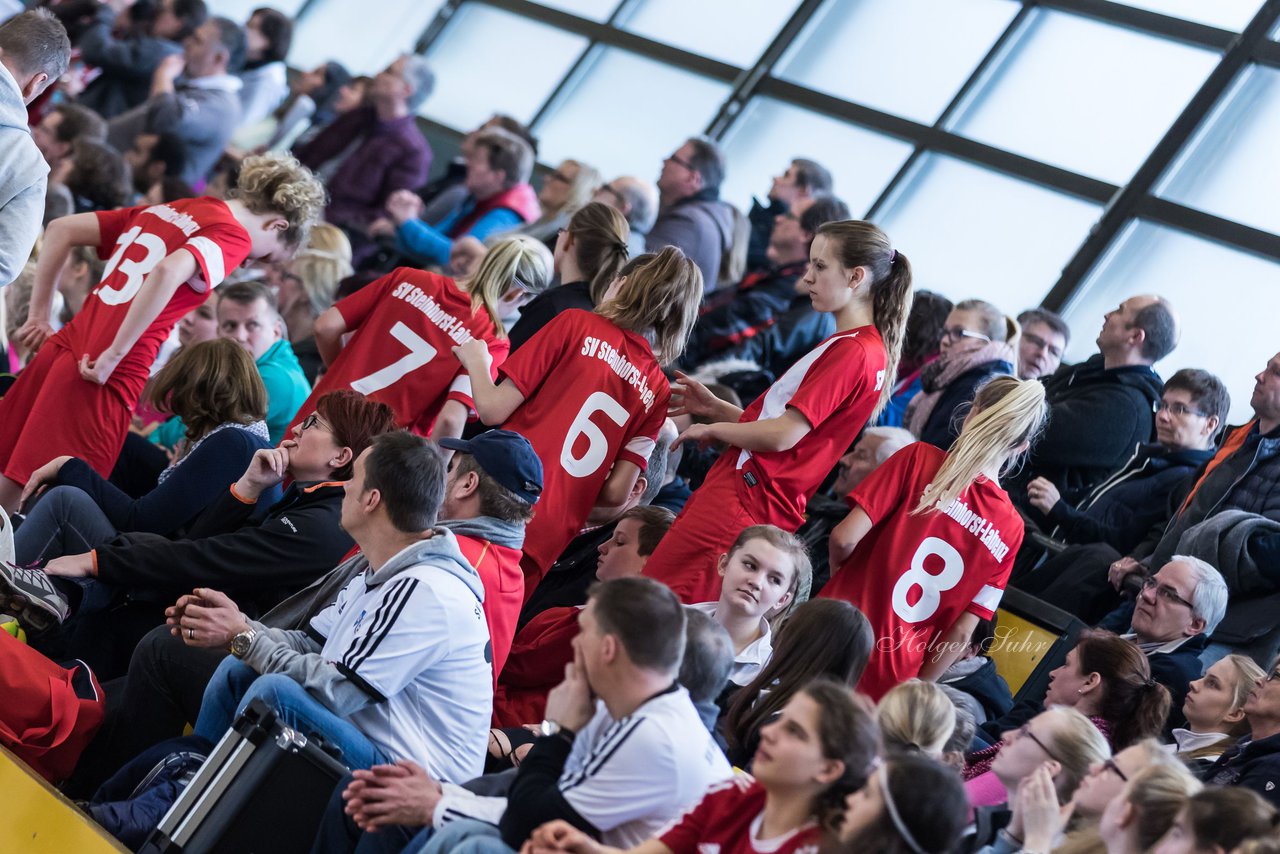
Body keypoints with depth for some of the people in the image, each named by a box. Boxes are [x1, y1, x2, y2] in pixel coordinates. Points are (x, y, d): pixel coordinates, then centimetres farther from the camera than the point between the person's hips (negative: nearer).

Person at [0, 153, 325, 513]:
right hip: (106, 377, -8)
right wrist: (114, 356, -19)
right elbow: (168, 272, -23)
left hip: (62, 348, 8)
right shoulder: (234, 236, -4)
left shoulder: (165, 210, 20)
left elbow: (61, 230, 20)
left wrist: (39, 315, 22)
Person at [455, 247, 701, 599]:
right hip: (544, 544, 5)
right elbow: (615, 493, 6)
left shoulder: (577, 325, 0)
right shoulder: (657, 393, 11)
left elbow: (494, 409, -4)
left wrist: (477, 360, 16)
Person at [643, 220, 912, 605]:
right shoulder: (871, 349, 20)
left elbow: (783, 435, -19)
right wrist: (715, 407, 13)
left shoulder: (852, 352, -13)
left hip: (743, 498, -10)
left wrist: (713, 429, -3)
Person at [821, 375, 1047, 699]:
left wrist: (837, 574, 9)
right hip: (891, 678, 3)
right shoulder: (1011, 530, 3)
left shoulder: (920, 458, -7)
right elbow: (961, 633, 3)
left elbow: (845, 538, -13)